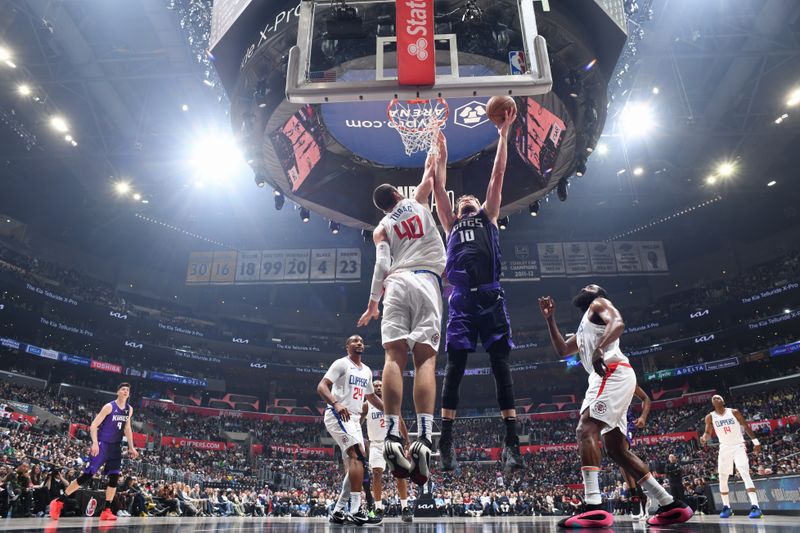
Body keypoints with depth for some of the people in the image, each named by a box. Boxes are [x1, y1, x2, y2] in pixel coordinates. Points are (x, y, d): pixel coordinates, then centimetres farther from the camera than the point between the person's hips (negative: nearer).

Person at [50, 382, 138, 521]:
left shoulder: (129, 410, 7)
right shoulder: (109, 407, -12)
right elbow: (93, 425, -14)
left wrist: (131, 447, 14)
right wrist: (95, 443, -26)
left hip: (116, 447, 6)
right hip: (102, 444, -6)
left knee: (114, 478, 0)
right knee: (88, 475, -8)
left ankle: (106, 511, 6)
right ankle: (59, 501, 6)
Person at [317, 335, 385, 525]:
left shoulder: (367, 371, 17)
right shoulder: (341, 363, -7)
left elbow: (371, 396, 30)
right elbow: (321, 386, -16)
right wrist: (336, 403, -34)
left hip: (354, 419, 9)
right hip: (337, 415, -9)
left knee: (354, 465, 7)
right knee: (359, 456, -23)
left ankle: (338, 512, 16)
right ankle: (356, 510, -24)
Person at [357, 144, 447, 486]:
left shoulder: (381, 228, 21)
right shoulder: (418, 202, 24)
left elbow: (382, 265, 5)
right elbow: (429, 175, 41)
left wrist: (373, 303, 7)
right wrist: (435, 151, 58)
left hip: (397, 283, 1)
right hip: (426, 281, 0)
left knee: (395, 356, -9)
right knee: (425, 358, -11)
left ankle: (393, 437, -22)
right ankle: (423, 439, -24)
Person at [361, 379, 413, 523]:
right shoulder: (367, 405, 0)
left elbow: (400, 422, 9)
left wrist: (407, 442, 4)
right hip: (376, 444, -1)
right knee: (376, 473, -12)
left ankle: (405, 508, -1)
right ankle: (378, 509, -3)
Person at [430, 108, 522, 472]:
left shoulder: (488, 216, 24)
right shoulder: (451, 223, 26)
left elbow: (497, 174, 20)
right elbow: (438, 186, 24)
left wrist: (503, 134, 19)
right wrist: (441, 151, 28)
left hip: (490, 296, 0)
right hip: (461, 299, 1)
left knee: (501, 365, -3)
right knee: (454, 366, -4)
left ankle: (512, 442, -1)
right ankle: (445, 442, -1)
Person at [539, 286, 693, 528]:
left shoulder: (599, 304, 8)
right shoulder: (584, 327, 35)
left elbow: (618, 323, -14)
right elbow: (562, 350, 35)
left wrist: (599, 348, -32)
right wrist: (550, 319, 29)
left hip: (613, 372, -10)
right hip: (607, 377, 10)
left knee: (586, 430, -22)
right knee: (617, 449, 9)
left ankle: (594, 507, -31)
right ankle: (670, 505, 12)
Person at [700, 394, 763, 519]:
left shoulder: (734, 412, -1)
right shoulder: (710, 417, 1)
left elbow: (746, 426, 5)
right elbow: (708, 433, 2)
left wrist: (755, 442, 1)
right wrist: (704, 438, -21)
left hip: (738, 446, -2)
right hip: (724, 448, 3)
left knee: (745, 474, -18)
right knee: (722, 478, 1)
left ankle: (755, 507, -22)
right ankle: (727, 507, 13)